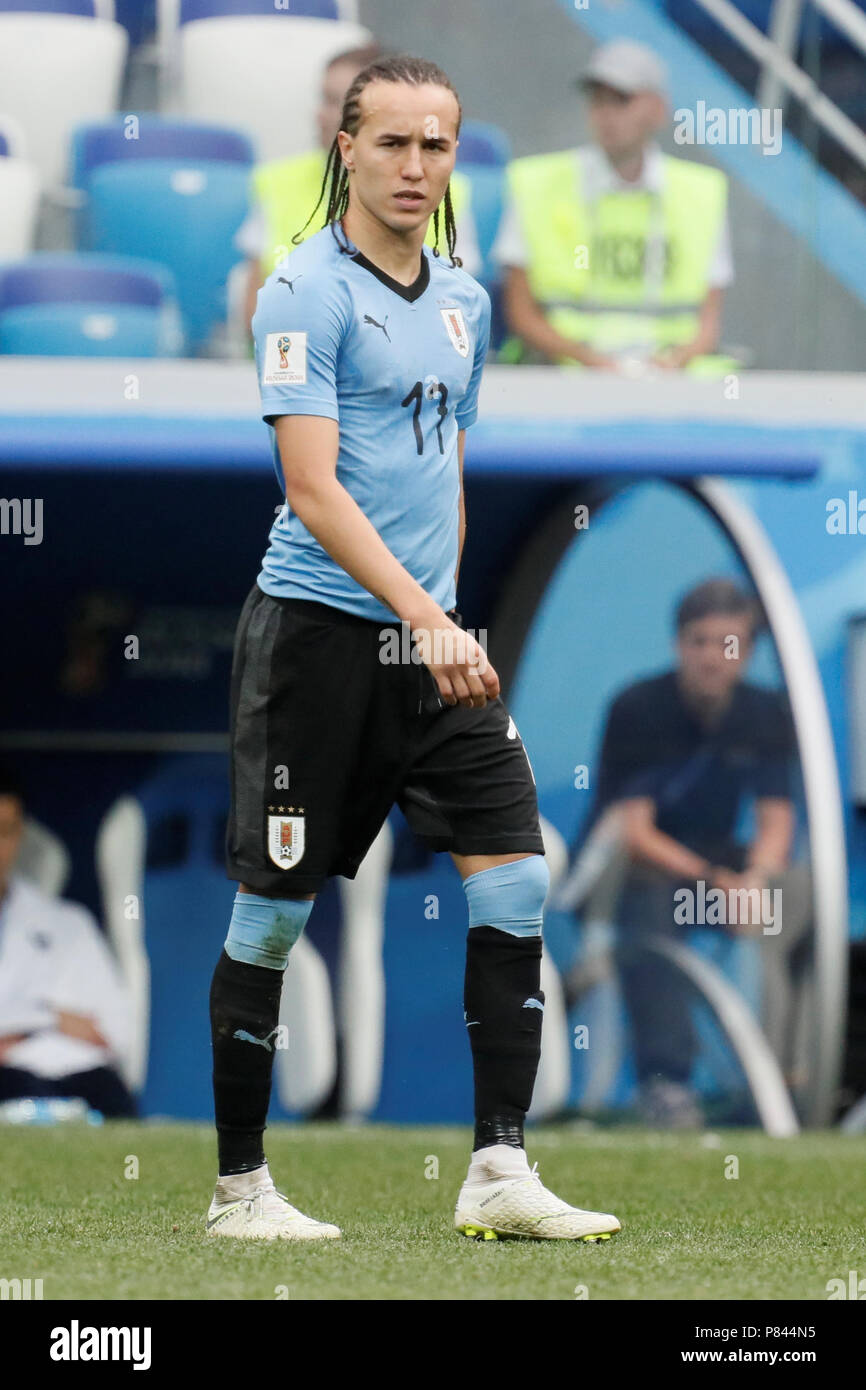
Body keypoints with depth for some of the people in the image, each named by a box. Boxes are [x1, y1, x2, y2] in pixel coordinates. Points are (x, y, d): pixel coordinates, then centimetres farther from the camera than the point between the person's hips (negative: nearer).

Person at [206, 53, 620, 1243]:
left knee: (515, 884, -4)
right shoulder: (307, 293, -10)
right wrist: (424, 619, -26)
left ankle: (499, 1174, -2)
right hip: (319, 632, -7)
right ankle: (239, 1188, 10)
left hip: (432, 643, 7)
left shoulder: (464, 303, 14)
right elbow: (312, 487, -18)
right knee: (273, 915, 0)